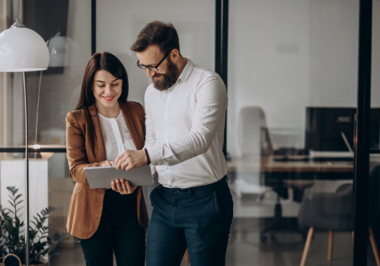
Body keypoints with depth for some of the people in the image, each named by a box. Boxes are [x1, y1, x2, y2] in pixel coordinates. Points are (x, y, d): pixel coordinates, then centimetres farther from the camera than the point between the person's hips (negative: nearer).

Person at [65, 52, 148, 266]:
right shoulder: (77, 119, -4)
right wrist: (103, 169, -31)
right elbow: (75, 169, -9)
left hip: (130, 207, 2)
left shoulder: (137, 112, 5)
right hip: (94, 209, -2)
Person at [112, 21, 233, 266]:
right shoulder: (152, 92, 13)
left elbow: (200, 139, -25)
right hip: (165, 199, 7)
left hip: (205, 200, -7)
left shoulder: (207, 83, -12)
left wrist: (147, 155, -34)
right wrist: (133, 174, -2)